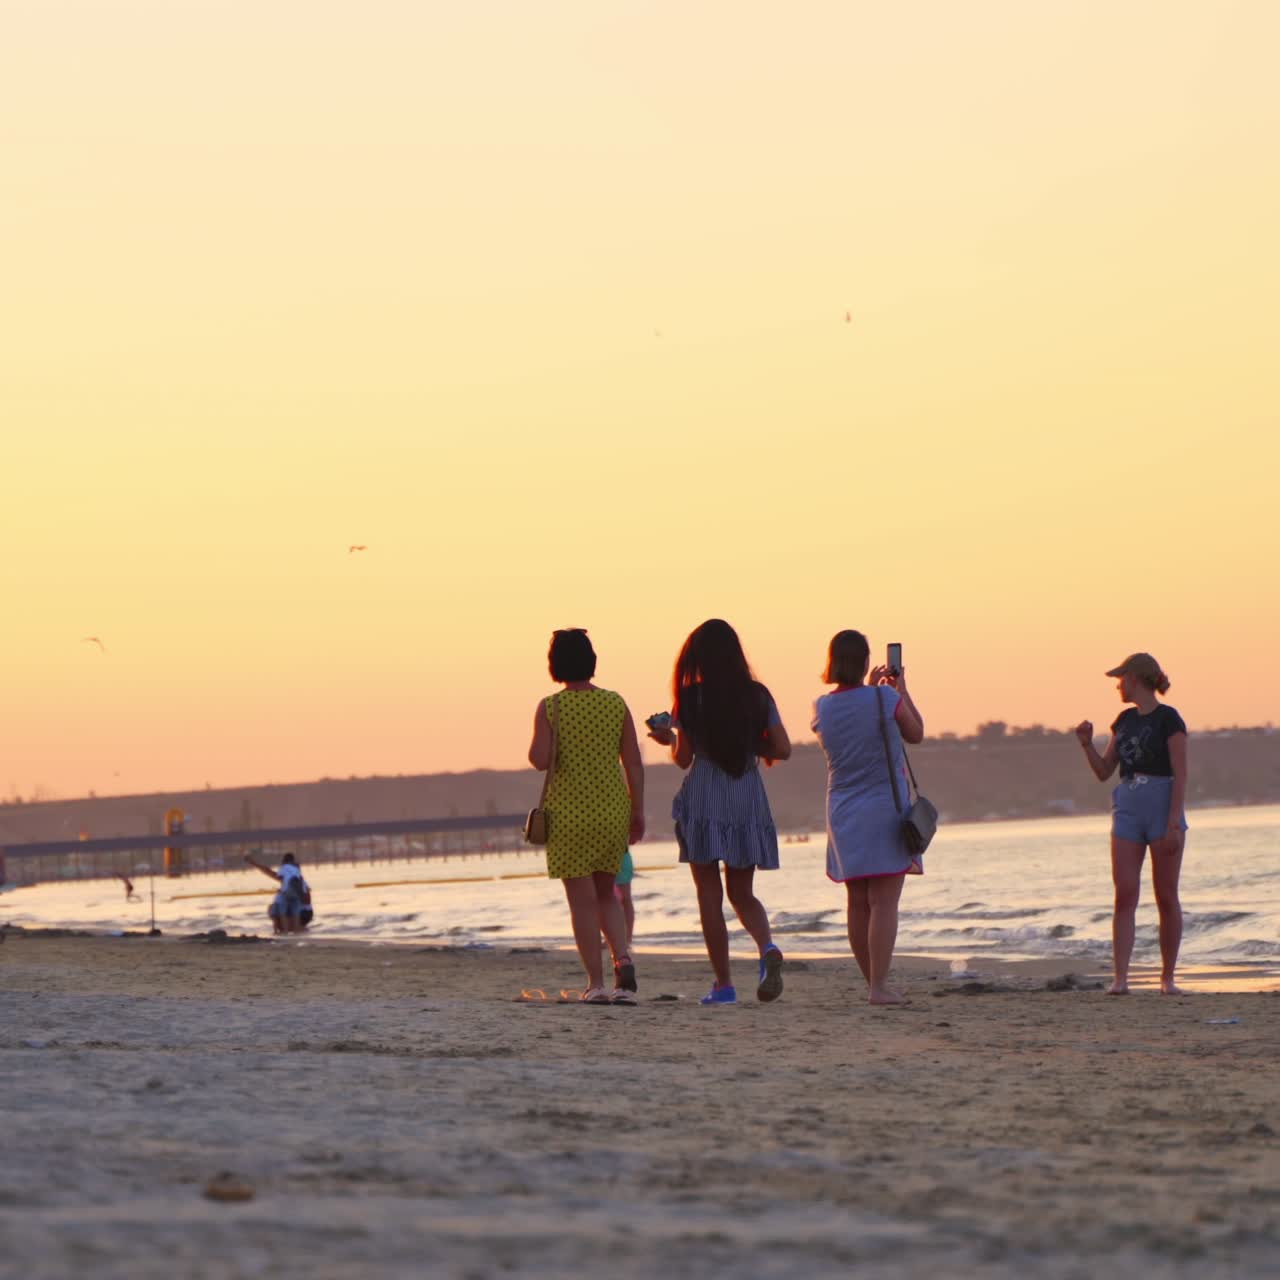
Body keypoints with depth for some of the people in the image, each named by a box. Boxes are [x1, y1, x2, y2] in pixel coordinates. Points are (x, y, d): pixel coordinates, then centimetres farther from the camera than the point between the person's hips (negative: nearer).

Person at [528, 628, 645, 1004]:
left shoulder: (550, 708, -8)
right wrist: (638, 811, 9)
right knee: (605, 893, 18)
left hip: (569, 813, -3)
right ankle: (623, 957, -6)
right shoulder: (616, 704, 1)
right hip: (612, 810, 3)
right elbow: (633, 762, 1)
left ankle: (596, 983, 0)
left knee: (582, 899, 2)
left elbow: (540, 759, -18)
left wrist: (534, 747, 4)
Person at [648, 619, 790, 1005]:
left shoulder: (690, 698, -5)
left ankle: (723, 984, 1)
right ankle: (768, 948, -15)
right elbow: (782, 749, 1)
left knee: (710, 895, 4)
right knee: (742, 893, 14)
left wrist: (669, 739, 17)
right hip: (748, 802, 3)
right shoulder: (757, 696, 2)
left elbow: (684, 758, -3)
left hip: (703, 802, -3)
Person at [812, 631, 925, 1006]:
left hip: (843, 815, 5)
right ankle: (879, 985, -13)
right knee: (884, 902, -6)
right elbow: (916, 734, 6)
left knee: (858, 903, 11)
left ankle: (873, 982, 17)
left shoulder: (823, 707, 1)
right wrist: (901, 691, 17)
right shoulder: (887, 700, -12)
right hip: (884, 810, -5)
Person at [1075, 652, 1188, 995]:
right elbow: (1104, 771, 17)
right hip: (1127, 809, 5)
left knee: (1167, 897, 1)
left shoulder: (1168, 720, -6)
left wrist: (1174, 823, -16)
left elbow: (1180, 775, -10)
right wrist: (1087, 745, 0)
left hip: (1163, 808, -5)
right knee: (1125, 895, -5)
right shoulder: (1125, 720, 14)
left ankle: (1168, 978, 8)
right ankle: (1120, 977, -10)